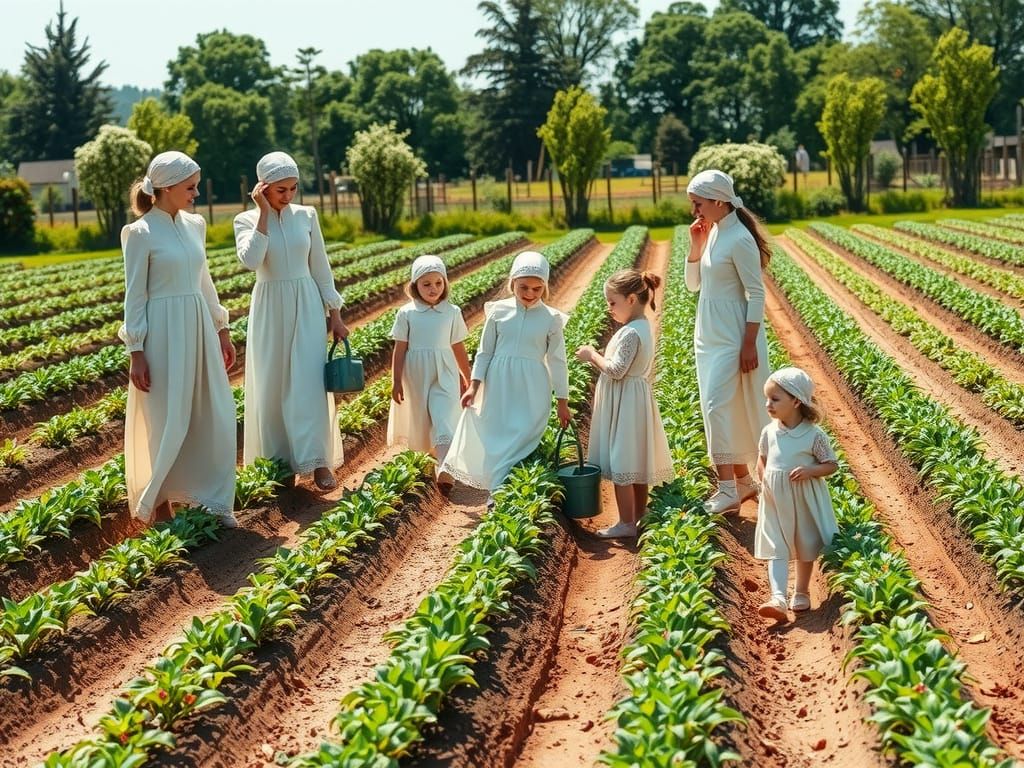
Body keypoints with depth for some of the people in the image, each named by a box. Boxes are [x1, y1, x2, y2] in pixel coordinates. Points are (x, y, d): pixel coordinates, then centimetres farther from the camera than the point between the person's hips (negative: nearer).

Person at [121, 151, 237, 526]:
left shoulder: (194, 224, 8)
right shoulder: (141, 233, -11)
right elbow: (134, 295, -9)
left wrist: (222, 330, 17)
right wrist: (136, 354, -12)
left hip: (199, 330, 6)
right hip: (164, 334, -6)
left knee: (214, 415, 7)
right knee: (167, 421, 3)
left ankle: (211, 500, 19)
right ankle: (159, 505, 17)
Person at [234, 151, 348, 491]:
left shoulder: (306, 215, 2)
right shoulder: (247, 220, -4)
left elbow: (321, 267, 7)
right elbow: (251, 260, -23)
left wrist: (335, 313, 6)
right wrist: (264, 213, -18)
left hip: (307, 308, 1)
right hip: (270, 310, -1)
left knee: (309, 384, -5)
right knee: (271, 385, 5)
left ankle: (318, 461, -3)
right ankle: (277, 461, 16)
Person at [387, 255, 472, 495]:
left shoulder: (452, 313, 1)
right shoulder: (406, 313, -2)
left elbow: (458, 348, 9)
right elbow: (399, 349, 0)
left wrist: (467, 380, 15)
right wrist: (396, 381, -3)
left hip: (444, 376, 0)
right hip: (416, 376, 1)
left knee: (444, 419, -13)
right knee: (419, 420, 11)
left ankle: (445, 472, -20)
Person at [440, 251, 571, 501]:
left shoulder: (551, 319, -3)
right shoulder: (498, 311, 0)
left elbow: (557, 361, 2)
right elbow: (485, 351, 6)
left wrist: (563, 400, 3)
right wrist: (474, 385, 0)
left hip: (532, 392, -2)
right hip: (499, 387, 2)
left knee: (523, 439, -7)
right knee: (495, 438, 5)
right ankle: (498, 491, 17)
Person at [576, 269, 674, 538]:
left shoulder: (630, 333, -21)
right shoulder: (644, 327, 10)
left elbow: (617, 370, -25)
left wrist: (593, 355, -12)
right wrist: (598, 358, 8)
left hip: (624, 404, -10)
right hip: (634, 401, 10)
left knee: (620, 464, -4)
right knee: (636, 463, 16)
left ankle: (626, 524, 1)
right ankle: (639, 516, 24)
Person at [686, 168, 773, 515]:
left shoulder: (739, 239, -17)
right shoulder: (712, 233, 8)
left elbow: (756, 294, -17)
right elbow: (693, 284, 13)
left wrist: (750, 344, -19)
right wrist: (695, 246, -2)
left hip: (731, 337, -9)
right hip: (709, 334, 9)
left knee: (718, 405, -12)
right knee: (724, 408, 11)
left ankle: (728, 489, -7)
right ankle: (743, 481, 20)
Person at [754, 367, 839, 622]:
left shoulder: (814, 434, -15)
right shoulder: (769, 432, -3)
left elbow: (832, 465, -8)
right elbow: (762, 460, 13)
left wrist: (810, 471, -24)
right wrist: (765, 481, -3)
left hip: (805, 500, -2)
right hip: (775, 501, 2)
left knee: (806, 548, 14)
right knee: (776, 549, -5)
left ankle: (801, 592, 32)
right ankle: (778, 598, -12)